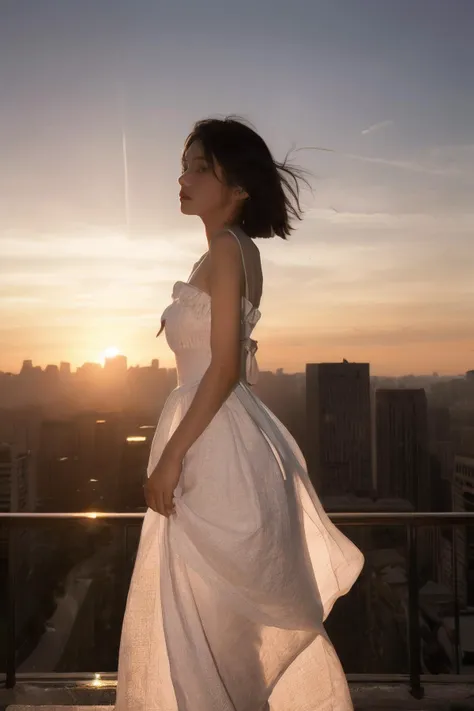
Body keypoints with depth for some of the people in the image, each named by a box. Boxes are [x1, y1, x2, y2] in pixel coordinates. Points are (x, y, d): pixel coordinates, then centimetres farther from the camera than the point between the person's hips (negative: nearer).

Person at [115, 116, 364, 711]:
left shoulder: (227, 248, -12)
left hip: (216, 444, -10)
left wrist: (171, 454, -18)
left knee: (204, 608, 1)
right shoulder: (233, 253, 16)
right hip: (218, 437, 10)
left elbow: (225, 365, -19)